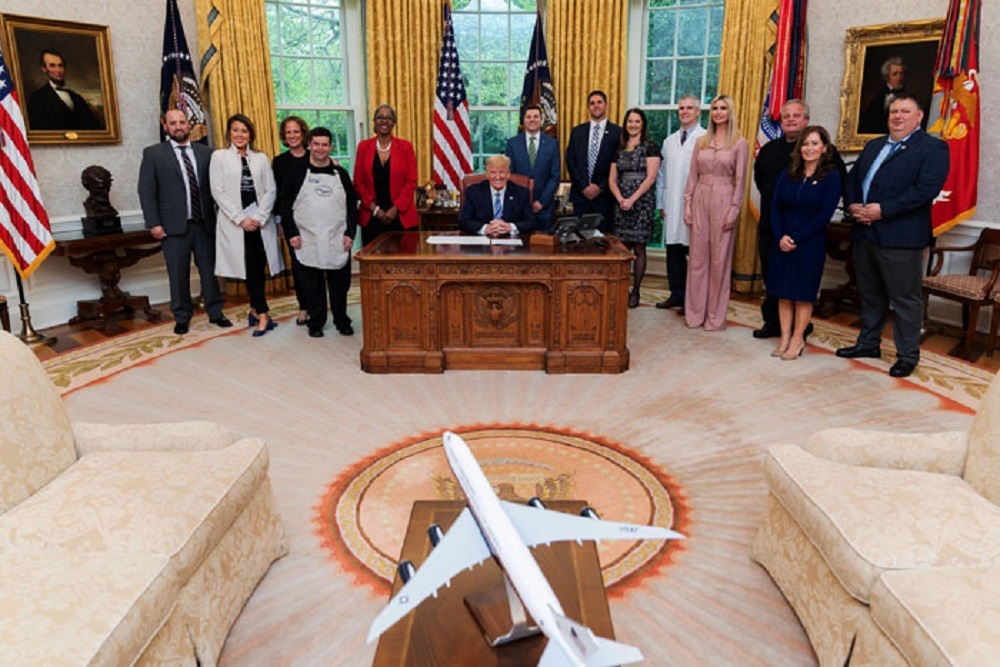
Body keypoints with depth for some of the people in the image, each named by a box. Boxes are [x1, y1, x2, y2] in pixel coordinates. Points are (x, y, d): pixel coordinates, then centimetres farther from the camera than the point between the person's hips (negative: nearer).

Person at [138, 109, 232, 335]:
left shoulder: (205, 152, 8)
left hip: (204, 223, 2)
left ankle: (215, 312, 20)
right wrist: (154, 223, -6)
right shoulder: (153, 154, 3)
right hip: (174, 225, -2)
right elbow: (146, 191, 0)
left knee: (209, 270, 8)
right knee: (178, 274, 5)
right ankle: (182, 317, 17)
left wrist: (218, 216, 2)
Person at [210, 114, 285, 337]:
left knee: (259, 267, 2)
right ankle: (263, 314, -3)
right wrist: (241, 218, -10)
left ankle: (255, 310, 17)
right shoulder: (219, 156, 4)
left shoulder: (261, 158, 10)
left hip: (261, 220, 2)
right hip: (234, 222, -2)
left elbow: (270, 190, 5)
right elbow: (218, 191, -2)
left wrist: (259, 217, -8)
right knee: (250, 267, -7)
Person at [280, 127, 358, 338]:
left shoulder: (340, 173, 8)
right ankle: (316, 323, 17)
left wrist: (350, 233, -1)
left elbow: (352, 205, 9)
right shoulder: (297, 172, 3)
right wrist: (291, 233, -5)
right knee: (312, 285, 5)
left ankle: (342, 321, 21)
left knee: (340, 283, 7)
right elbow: (285, 205, 3)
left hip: (337, 241, 1)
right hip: (308, 241, -1)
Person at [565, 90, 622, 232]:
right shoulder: (577, 132, 10)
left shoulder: (617, 132, 1)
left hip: (605, 195, -2)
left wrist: (600, 187, -8)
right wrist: (583, 187, -5)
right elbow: (570, 162, 5)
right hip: (580, 194, 2)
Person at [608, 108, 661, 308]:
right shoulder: (619, 150, 14)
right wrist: (620, 199, -7)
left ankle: (635, 292, 7)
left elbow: (651, 177, -8)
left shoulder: (650, 147, 1)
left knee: (638, 249, 0)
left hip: (642, 203, -4)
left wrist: (632, 199, -14)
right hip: (622, 204, 4)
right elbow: (612, 180, 10)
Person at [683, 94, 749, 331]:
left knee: (720, 259, 1)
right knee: (698, 256, 5)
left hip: (723, 201, -3)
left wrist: (733, 210, -10)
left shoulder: (739, 142, 0)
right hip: (701, 199, 3)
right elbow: (692, 175, 11)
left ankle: (715, 316, 10)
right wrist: (688, 205, 4)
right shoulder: (701, 141, 11)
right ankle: (695, 312, 14)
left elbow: (740, 179, -3)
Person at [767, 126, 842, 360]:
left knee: (803, 293, 4)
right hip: (782, 243, 4)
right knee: (783, 292, 6)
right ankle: (785, 338, 16)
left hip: (810, 244, -4)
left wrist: (796, 238, -14)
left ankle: (797, 340, 15)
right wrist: (780, 237, -11)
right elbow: (775, 208, 4)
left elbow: (825, 214, -10)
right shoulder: (787, 175, 7)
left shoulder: (831, 176, -5)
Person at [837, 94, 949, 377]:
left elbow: (927, 189, -16)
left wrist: (882, 210, -21)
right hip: (864, 234, 7)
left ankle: (908, 356, 12)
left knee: (905, 299, 1)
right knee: (870, 295, 18)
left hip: (900, 239, -7)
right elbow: (852, 178, 17)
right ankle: (868, 343, 32)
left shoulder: (933, 148, -4)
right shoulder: (873, 146, 19)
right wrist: (852, 205, -3)